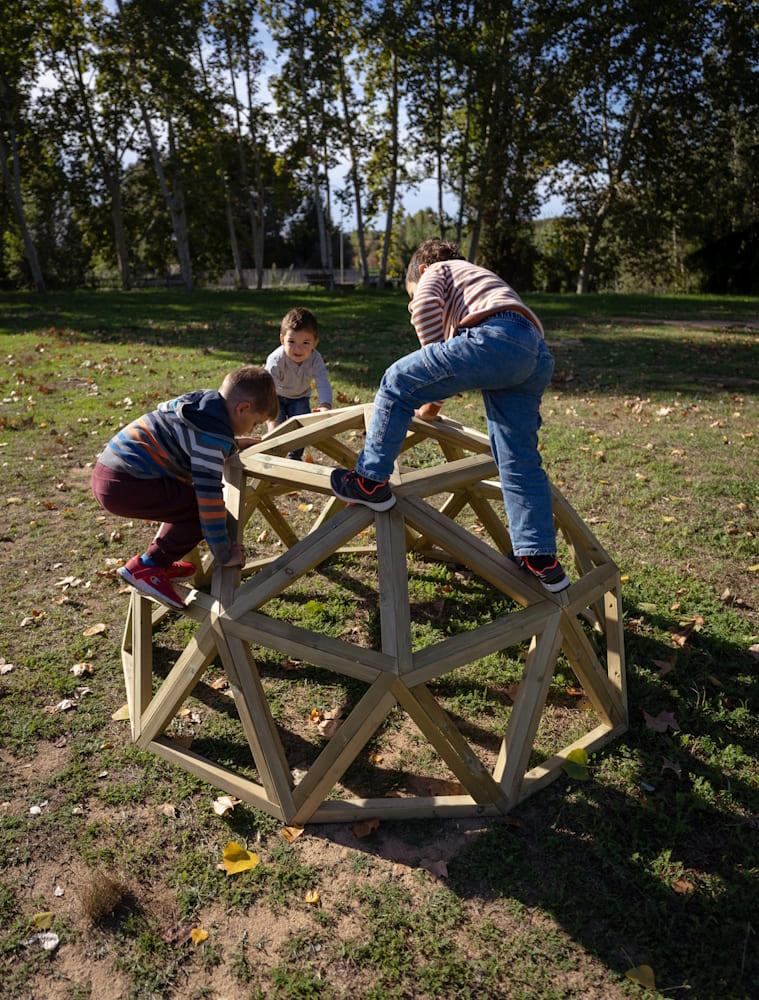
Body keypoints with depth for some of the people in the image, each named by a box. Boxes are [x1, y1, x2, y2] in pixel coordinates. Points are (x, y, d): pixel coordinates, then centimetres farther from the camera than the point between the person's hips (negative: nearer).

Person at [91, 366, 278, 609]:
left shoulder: (203, 400, 11)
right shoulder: (213, 435, -16)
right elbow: (210, 497, -19)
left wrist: (232, 443, 32)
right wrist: (224, 554, -10)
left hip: (108, 470, 10)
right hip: (124, 485, -10)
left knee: (185, 501, 19)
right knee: (201, 510, -8)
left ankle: (159, 562, 23)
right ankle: (146, 568, -2)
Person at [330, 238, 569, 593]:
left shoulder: (437, 270, 22)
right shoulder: (479, 277, 47)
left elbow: (425, 305, -2)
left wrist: (436, 365, 5)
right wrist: (434, 395, 49)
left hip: (497, 337, -9)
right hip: (537, 354, 9)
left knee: (397, 382, 3)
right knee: (519, 461, 10)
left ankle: (371, 482, 4)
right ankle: (541, 560, 12)